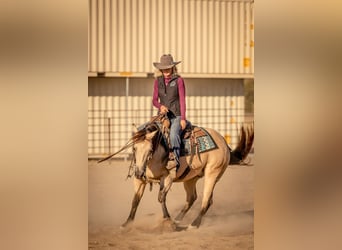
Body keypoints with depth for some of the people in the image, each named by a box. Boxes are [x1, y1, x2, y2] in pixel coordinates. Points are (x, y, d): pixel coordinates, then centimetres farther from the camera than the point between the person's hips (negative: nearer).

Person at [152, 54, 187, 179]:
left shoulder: (178, 80, 0)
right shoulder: (158, 81, 11)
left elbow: (182, 100, -2)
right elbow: (154, 100, 12)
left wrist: (183, 118, -11)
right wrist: (160, 106, -12)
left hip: (176, 116, -4)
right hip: (164, 116, 5)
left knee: (173, 134, -32)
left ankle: (175, 160, -36)